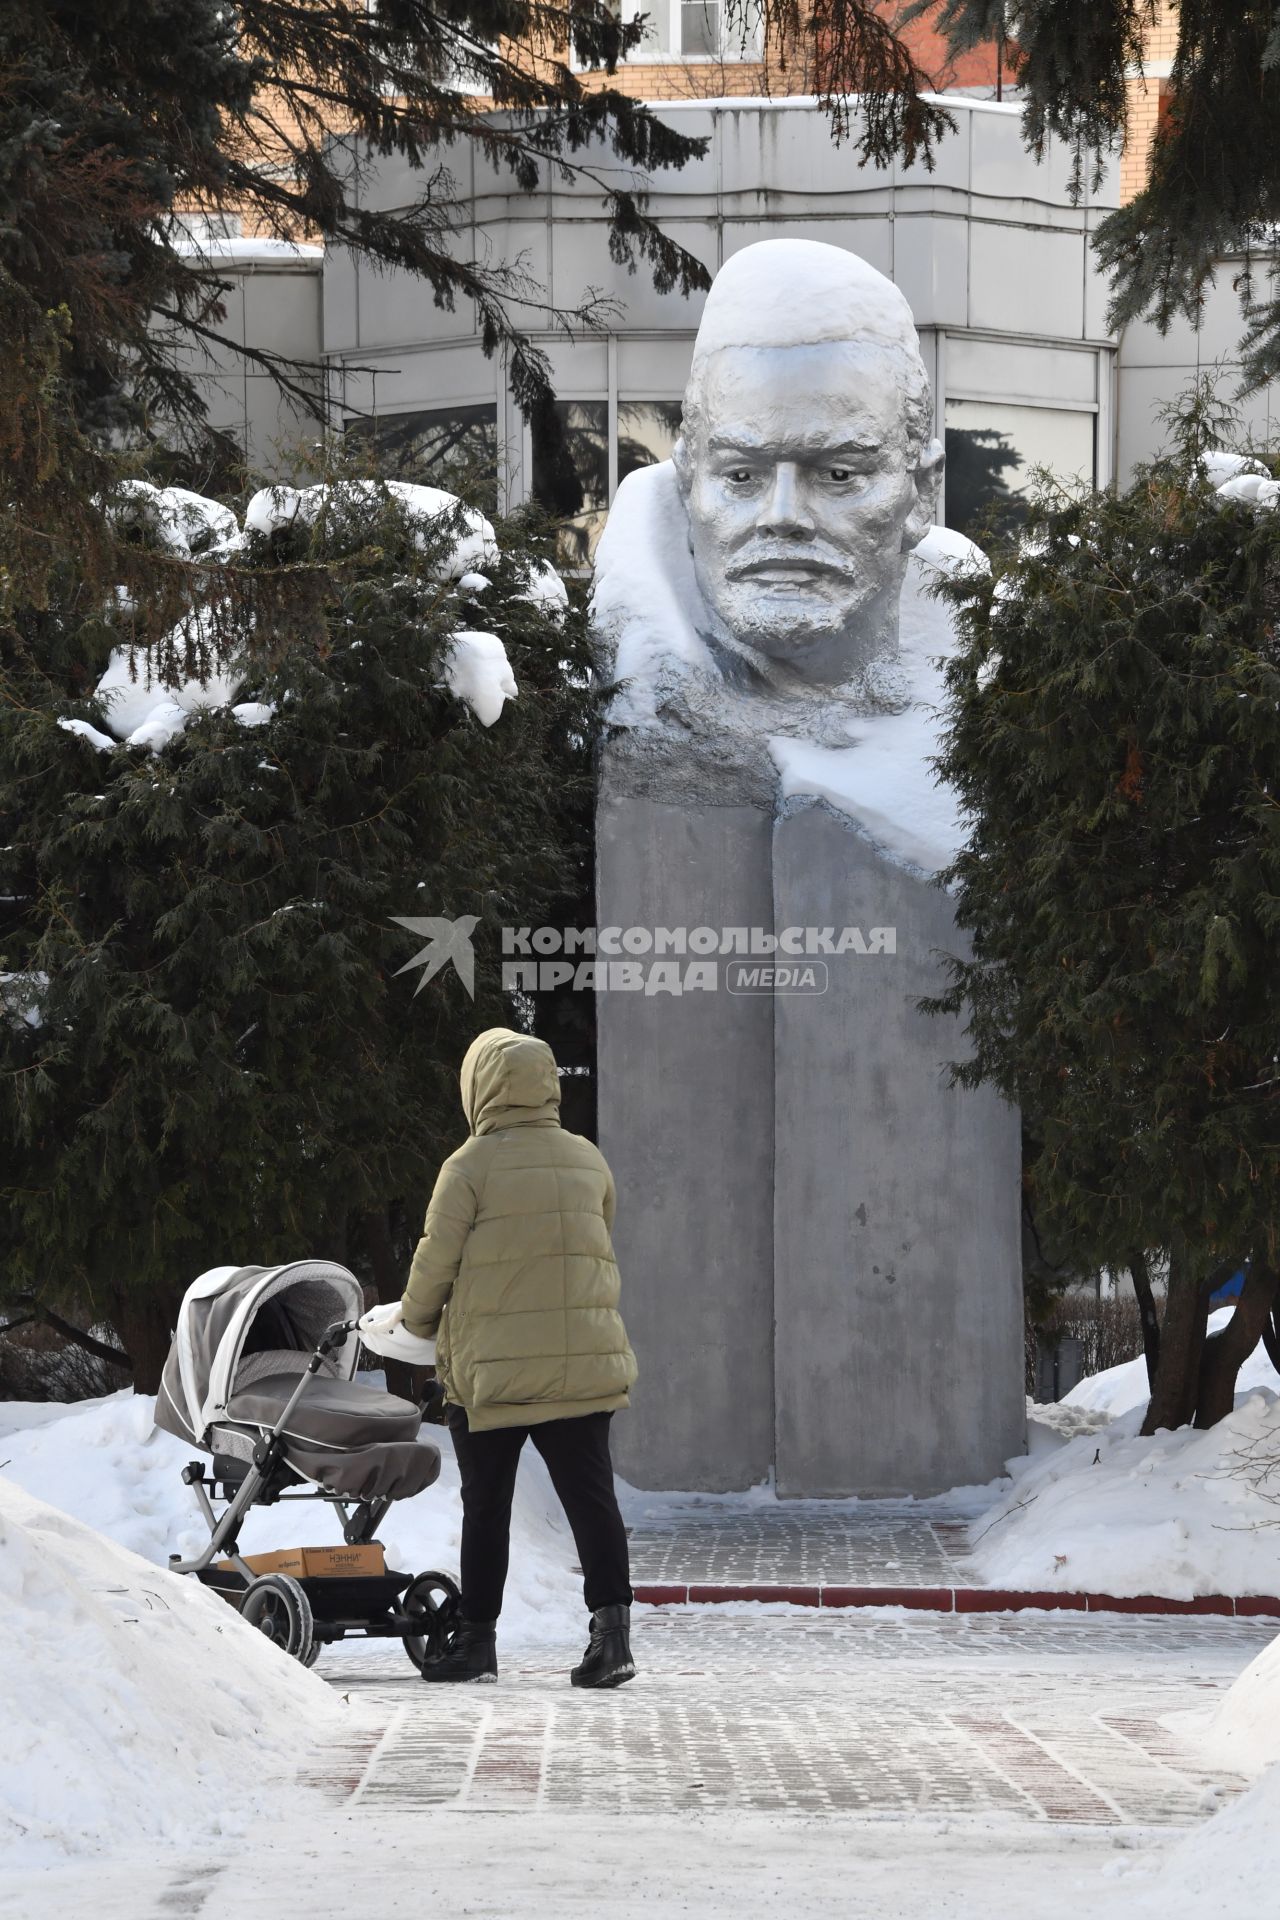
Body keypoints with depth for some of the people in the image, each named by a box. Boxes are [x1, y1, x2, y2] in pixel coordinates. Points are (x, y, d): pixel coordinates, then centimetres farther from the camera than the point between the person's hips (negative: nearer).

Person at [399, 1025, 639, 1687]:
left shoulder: (472, 1164, -8)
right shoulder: (588, 1161, 7)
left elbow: (436, 1260, -6)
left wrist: (419, 1319, 13)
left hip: (491, 1364, -3)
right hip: (583, 1359, 3)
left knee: (486, 1506, 8)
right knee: (589, 1495, 0)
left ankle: (477, 1638, 14)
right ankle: (611, 1626, -15)